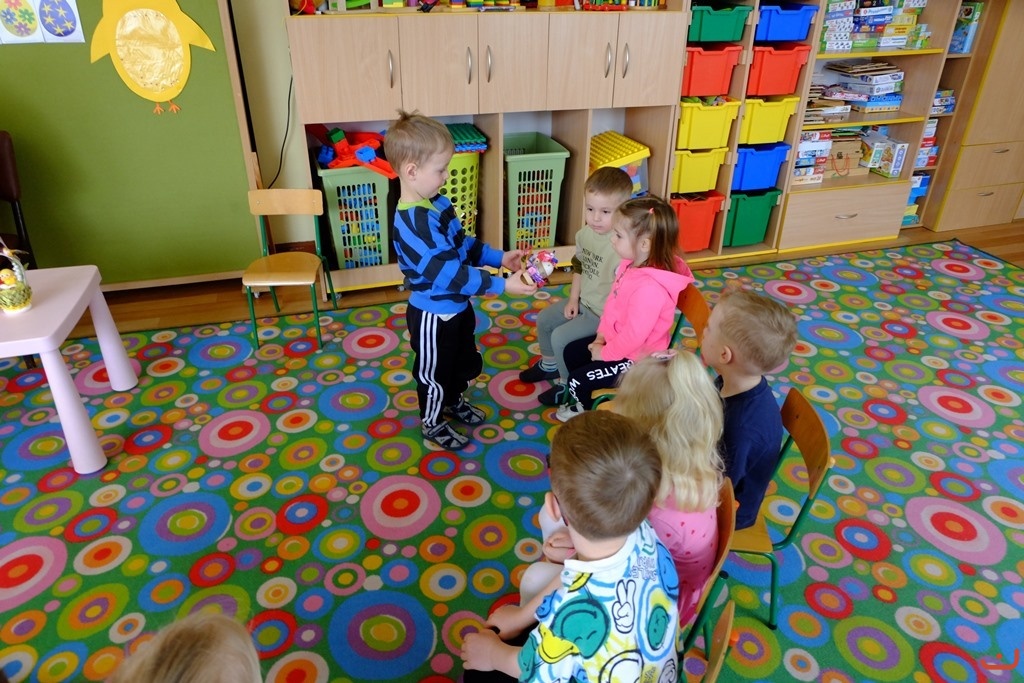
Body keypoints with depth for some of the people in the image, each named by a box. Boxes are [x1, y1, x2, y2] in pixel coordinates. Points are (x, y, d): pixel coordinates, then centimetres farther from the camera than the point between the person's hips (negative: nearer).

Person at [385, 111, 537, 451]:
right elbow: (450, 273, -36)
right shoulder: (414, 222, -33)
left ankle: (454, 401, 55)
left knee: (464, 359, 29)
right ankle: (432, 424, 39)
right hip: (434, 315, -9)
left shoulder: (436, 203, -1)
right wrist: (502, 285, -35)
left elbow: (463, 244, 10)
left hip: (457, 307, 9)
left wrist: (499, 258, -2)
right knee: (435, 371, 14)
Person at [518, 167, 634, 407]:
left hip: (604, 314, -9)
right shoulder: (585, 234, -5)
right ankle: (549, 364, 40)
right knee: (544, 319, 15)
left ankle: (567, 385, 12)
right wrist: (573, 299, 7)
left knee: (561, 336, -13)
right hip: (583, 302, 9)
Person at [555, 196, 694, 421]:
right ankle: (586, 399, 34)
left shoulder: (649, 288, -36)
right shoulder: (632, 264, -7)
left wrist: (604, 353, -15)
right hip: (617, 340, 10)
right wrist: (601, 336, 3)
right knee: (572, 352, 16)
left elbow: (634, 336, -30)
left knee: (578, 380, -7)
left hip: (636, 358, -10)